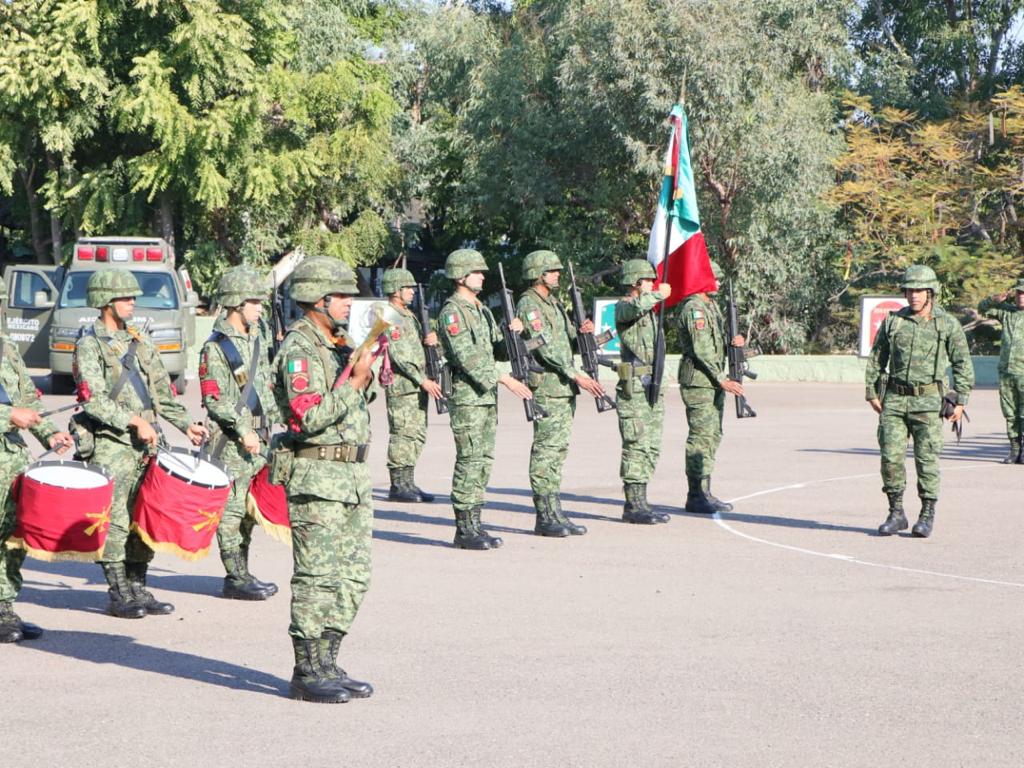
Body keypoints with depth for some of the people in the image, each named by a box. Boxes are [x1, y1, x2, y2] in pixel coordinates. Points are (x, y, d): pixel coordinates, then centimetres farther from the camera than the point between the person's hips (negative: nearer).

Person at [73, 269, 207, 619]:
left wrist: (186, 425, 11)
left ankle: (138, 589, 14)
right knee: (115, 520, -6)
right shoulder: (89, 344, -4)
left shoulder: (140, 341, 17)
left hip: (146, 443, 6)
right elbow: (94, 399, -14)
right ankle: (119, 595, 0)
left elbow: (162, 391, 21)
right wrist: (134, 421, -20)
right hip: (110, 445, -6)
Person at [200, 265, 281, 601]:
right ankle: (236, 578, -1)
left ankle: (242, 574, 19)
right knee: (232, 509, -4)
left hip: (258, 437, 8)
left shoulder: (257, 340, 14)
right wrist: (242, 429, -18)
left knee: (250, 509, 12)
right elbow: (214, 399, -14)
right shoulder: (215, 347, -10)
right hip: (230, 440, -8)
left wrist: (274, 425, 14)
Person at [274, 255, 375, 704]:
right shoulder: (298, 349, -12)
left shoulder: (338, 346, 17)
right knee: (317, 578, -7)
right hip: (316, 477, -9)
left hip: (353, 475, 9)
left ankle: (327, 664, 17)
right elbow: (309, 417, -21)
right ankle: (307, 673, -2)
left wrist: (366, 371, 11)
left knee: (352, 577, 10)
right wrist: (354, 383, -19)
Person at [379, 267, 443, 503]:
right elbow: (398, 354, -18)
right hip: (401, 386, -9)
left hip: (418, 386, 9)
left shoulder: (408, 315, 19)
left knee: (417, 435, 10)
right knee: (402, 435, -8)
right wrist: (423, 381, -21)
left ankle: (408, 483, 15)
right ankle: (397, 486, -5)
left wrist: (430, 339, 1)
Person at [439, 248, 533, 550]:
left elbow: (496, 348, 20)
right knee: (469, 461, -8)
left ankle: (474, 523, 14)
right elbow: (466, 357, -20)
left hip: (487, 395, 9)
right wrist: (504, 379, -23)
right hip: (466, 397, -9)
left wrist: (512, 332, -1)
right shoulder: (452, 311, -12)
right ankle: (464, 529, -4)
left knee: (484, 460, 9)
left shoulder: (482, 309, 17)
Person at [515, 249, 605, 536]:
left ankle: (555, 513, 13)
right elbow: (545, 347, -19)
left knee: (558, 449, 10)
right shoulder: (529, 304, -11)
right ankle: (545, 517, -6)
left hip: (564, 387, 10)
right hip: (546, 386, -10)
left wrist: (581, 331, 5)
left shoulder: (553, 303, 19)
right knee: (546, 451, -8)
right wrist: (577, 375, -22)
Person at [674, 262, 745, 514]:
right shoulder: (693, 309, -15)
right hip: (698, 381, -10)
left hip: (714, 381, 10)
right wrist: (722, 380, -21)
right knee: (701, 437, -9)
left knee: (712, 437, 12)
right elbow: (701, 350, -20)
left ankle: (704, 493, 18)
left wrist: (733, 342, 2)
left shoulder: (711, 305, 17)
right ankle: (696, 496, -7)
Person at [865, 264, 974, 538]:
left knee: (926, 458, -2)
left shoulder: (948, 324, 1)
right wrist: (872, 392, 8)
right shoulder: (893, 321, 6)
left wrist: (961, 401, -2)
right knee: (890, 456, -2)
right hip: (894, 399, 2)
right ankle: (896, 513, 9)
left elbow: (963, 364, 4)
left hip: (927, 402, -2)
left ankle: (927, 515, 9)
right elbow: (876, 359, 14)